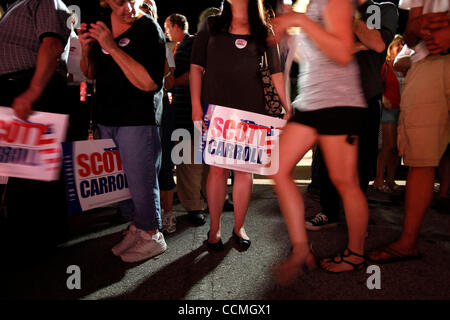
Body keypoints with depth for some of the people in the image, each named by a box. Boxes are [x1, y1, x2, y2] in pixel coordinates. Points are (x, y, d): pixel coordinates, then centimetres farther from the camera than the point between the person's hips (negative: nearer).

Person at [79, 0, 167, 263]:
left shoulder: (149, 29, -11)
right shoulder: (101, 26, 11)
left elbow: (149, 83, -23)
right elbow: (91, 74, 16)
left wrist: (112, 47, -23)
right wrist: (87, 50, -4)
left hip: (139, 120, -7)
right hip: (107, 118, 8)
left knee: (141, 181, -1)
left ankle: (152, 236, 18)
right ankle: (135, 227, 33)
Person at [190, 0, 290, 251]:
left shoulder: (264, 32, 12)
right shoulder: (212, 26, 11)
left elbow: (276, 72, 8)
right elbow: (196, 67, 6)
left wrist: (288, 108, 0)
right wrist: (196, 105, -4)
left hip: (251, 108, 1)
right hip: (215, 107, -1)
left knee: (245, 168, 3)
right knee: (218, 168, -1)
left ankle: (239, 226, 19)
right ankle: (215, 228, 15)